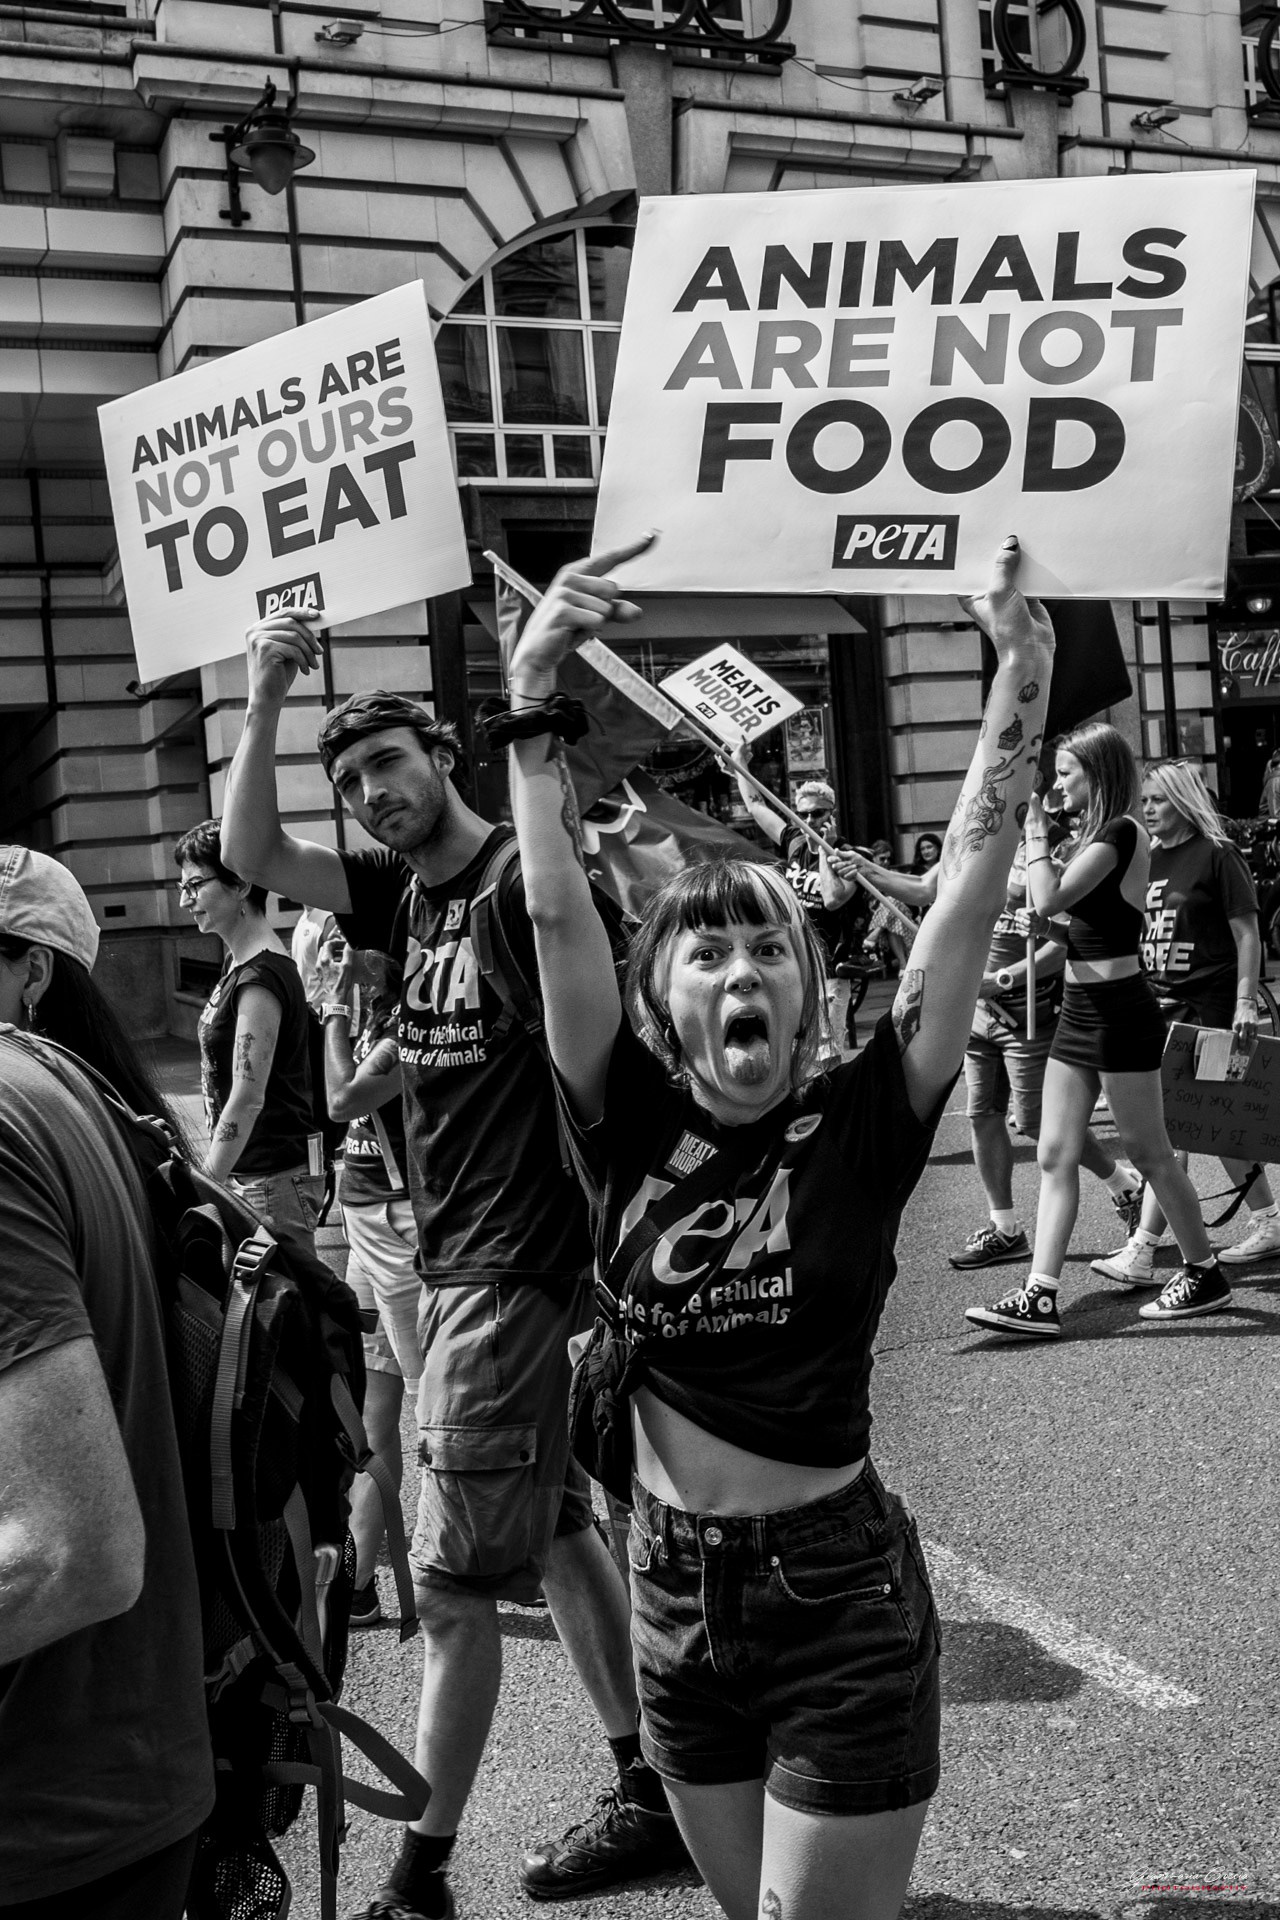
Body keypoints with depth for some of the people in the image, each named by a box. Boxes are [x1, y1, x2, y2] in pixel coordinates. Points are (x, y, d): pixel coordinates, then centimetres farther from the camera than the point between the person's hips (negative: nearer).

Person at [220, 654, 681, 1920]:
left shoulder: (525, 879, -14)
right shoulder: (401, 894, 8)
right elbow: (251, 853, 1)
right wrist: (262, 706, -8)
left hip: (517, 1270, -9)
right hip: (447, 1259, 9)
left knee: (454, 1579, -1)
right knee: (553, 1530, 17)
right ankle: (651, 1789, 32)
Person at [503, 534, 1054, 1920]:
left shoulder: (861, 1125, -11)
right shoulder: (629, 1129, -7)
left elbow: (969, 897, -16)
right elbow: (557, 913, -14)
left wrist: (1023, 677, -19)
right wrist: (532, 696, -19)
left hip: (841, 1602, -3)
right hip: (677, 1598, 3)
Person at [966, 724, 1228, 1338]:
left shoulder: (1121, 832, -15)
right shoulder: (1099, 833, 14)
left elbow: (1048, 900, -24)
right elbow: (1062, 904, 10)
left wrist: (1035, 833, -13)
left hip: (1118, 1010, -10)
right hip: (1080, 1009, 10)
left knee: (1147, 1151, 3)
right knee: (1055, 1156, 4)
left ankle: (1205, 1274, 21)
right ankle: (1040, 1295, 4)